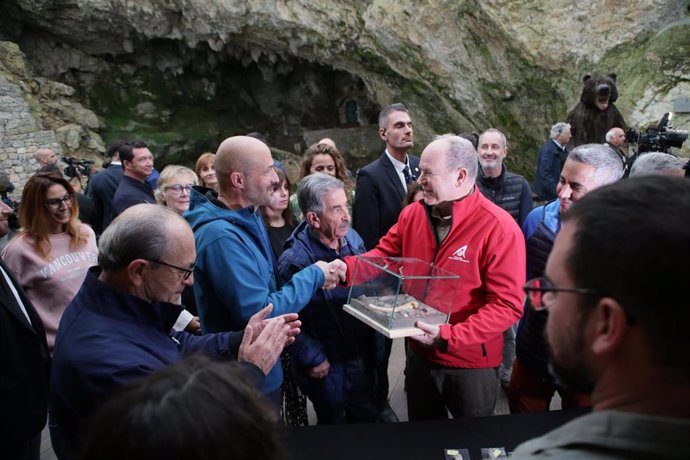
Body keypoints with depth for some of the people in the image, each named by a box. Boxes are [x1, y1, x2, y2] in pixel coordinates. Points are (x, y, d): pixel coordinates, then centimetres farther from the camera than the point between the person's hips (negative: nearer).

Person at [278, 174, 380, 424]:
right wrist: (313, 358, -16)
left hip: (363, 354, 6)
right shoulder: (294, 261, -26)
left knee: (367, 418, 24)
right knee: (333, 424, 19)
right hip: (327, 365, -5)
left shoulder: (352, 237, -6)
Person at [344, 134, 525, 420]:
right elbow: (384, 255, 2)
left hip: (472, 364, -5)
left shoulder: (500, 228, -22)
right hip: (420, 356, 5)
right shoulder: (412, 214, -3)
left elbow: (508, 305, -23)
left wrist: (448, 337, -30)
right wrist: (344, 268, -19)